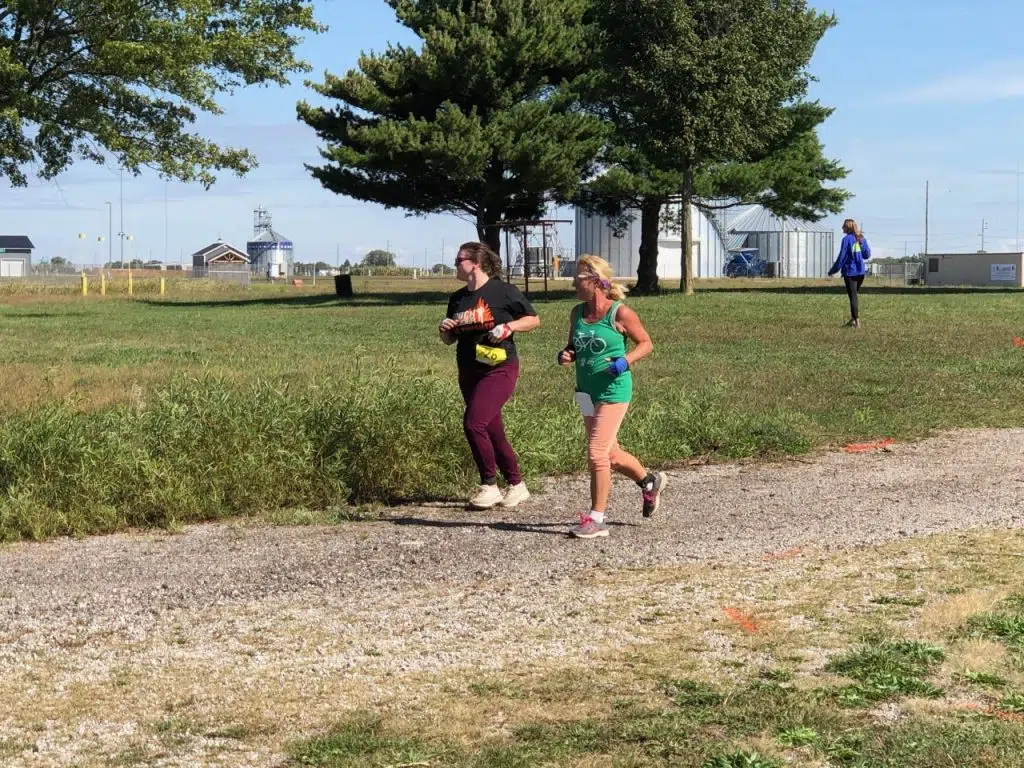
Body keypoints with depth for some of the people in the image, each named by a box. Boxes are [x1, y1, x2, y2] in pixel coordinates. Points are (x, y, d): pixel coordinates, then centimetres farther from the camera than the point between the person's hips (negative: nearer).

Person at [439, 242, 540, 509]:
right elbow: (450, 339, 20)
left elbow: (533, 319, 0)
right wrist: (445, 330, -2)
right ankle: (517, 486, 21)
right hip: (469, 373, 7)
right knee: (492, 432, 9)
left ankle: (489, 486, -6)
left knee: (473, 423, -19)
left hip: (499, 369, -7)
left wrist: (508, 327, -16)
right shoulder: (458, 298, 12)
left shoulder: (503, 291, -6)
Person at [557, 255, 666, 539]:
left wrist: (625, 361, -20)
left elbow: (646, 343, -4)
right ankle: (650, 481, 44)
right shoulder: (577, 313, 6)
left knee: (596, 454, -12)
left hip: (613, 390, -7)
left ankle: (596, 519, -3)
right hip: (587, 390, 8)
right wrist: (565, 355, -4)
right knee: (610, 454, 18)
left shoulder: (619, 313, -12)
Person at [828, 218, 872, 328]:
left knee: (853, 297, -2)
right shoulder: (862, 239, 7)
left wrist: (833, 270, -4)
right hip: (861, 271, 6)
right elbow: (867, 255, 11)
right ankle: (853, 319, 20)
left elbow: (841, 257, -12)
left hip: (850, 272, -6)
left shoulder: (847, 239, -11)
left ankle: (857, 322, -5)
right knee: (854, 296, 18)